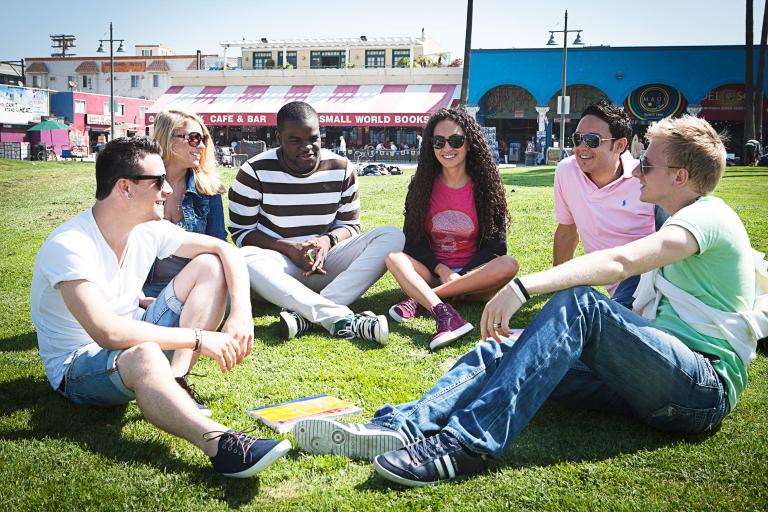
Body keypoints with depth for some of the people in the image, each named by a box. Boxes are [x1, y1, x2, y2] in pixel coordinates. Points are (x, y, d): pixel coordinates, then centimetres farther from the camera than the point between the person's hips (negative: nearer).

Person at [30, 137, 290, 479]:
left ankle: (174, 383, -17)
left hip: (133, 338, 8)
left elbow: (226, 249, 1)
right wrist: (198, 339, -33)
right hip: (78, 367, -7)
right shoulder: (69, 247, -26)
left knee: (209, 264, -5)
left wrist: (241, 313, -16)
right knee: (143, 354, -43)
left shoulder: (148, 231, -5)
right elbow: (108, 333, -38)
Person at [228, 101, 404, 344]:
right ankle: (343, 319, -47)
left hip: (324, 261, 3)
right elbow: (241, 232, -3)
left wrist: (328, 241, -15)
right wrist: (289, 248, -19)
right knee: (245, 259, -38)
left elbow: (350, 225, 9)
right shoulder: (256, 171, -5)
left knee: (392, 236, -19)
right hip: (280, 265, -3)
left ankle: (305, 313, -36)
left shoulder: (342, 169, 3)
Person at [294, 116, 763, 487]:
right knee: (505, 347, -9)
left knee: (579, 302, -32)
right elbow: (638, 319, 21)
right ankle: (401, 427, -28)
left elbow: (619, 262, -24)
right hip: (660, 373, 8)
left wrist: (524, 286, -33)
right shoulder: (675, 229, 25)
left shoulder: (710, 216, -6)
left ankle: (467, 444, -38)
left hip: (707, 384, -8)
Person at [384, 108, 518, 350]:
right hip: (431, 273, 1)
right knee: (394, 258, -27)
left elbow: (495, 246, -2)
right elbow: (412, 239, 2)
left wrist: (462, 275, -16)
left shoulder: (486, 186, 0)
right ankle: (444, 314, -50)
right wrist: (440, 269, -15)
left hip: (472, 274, -1)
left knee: (508, 265, -31)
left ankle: (420, 300, -31)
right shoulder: (422, 185, 3)